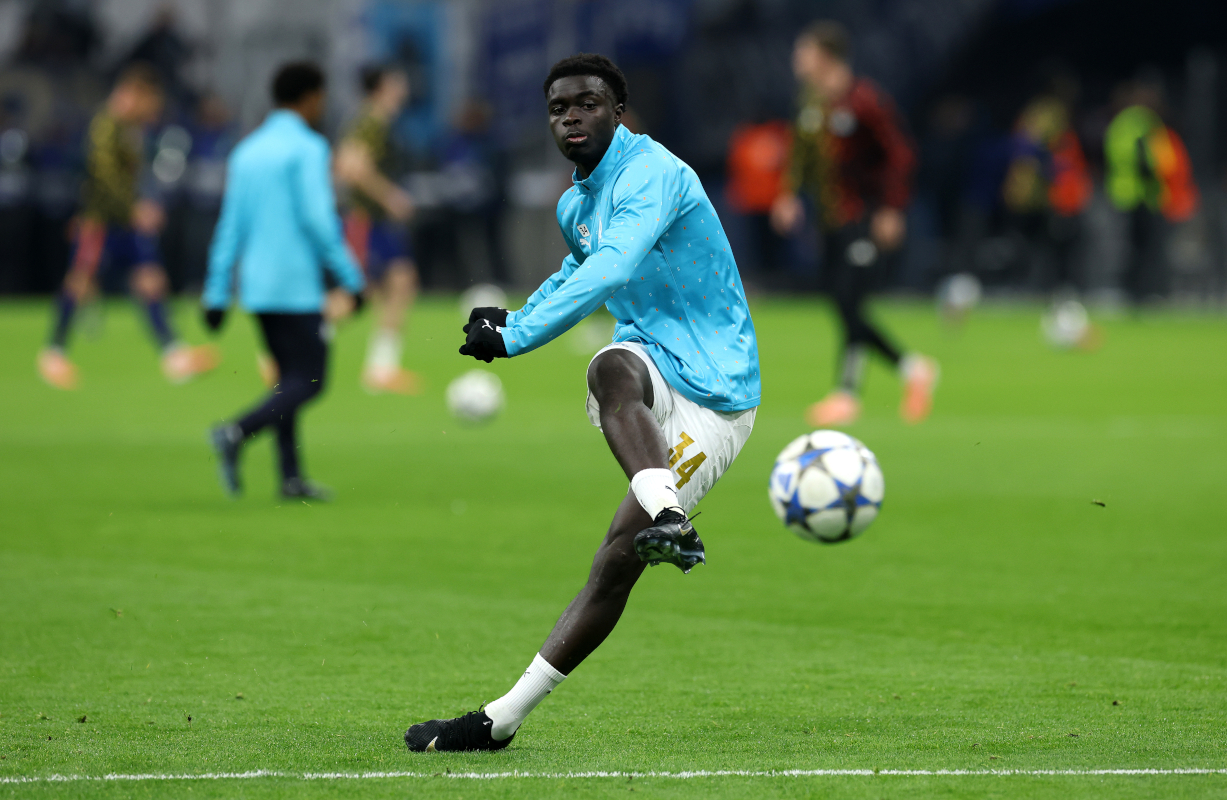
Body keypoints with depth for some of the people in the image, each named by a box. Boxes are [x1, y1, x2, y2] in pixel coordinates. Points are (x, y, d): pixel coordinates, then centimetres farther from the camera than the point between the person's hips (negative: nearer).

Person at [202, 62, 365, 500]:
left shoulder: (247, 151, 14)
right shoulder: (307, 148, -8)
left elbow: (231, 225, 13)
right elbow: (318, 219, -15)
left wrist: (217, 294, 13)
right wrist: (352, 281, -10)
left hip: (257, 284, 8)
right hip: (295, 287, -8)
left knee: (291, 378, 14)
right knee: (309, 381, -6)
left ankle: (291, 476, 9)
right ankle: (236, 433, -24)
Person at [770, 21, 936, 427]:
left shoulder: (864, 100, -15)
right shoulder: (811, 99, 8)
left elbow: (901, 154, -14)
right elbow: (802, 149, 22)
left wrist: (891, 209, -18)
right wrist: (790, 193, 9)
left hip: (868, 221, -8)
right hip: (833, 221, 8)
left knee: (849, 301, -12)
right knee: (837, 300, 6)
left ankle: (847, 393, -1)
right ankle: (911, 368, 20)